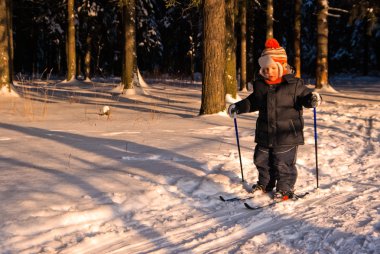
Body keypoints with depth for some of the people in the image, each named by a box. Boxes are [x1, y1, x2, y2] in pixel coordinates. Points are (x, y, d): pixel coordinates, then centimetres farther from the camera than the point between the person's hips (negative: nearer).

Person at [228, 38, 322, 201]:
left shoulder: (294, 84, -10)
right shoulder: (260, 85, 5)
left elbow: (304, 96, -7)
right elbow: (252, 102, 19)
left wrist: (313, 99, -29)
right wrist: (237, 107, 13)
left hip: (286, 134, -6)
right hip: (265, 133, 6)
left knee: (283, 163, 0)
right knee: (261, 160, 17)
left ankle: (285, 189, 17)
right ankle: (265, 183, 38)